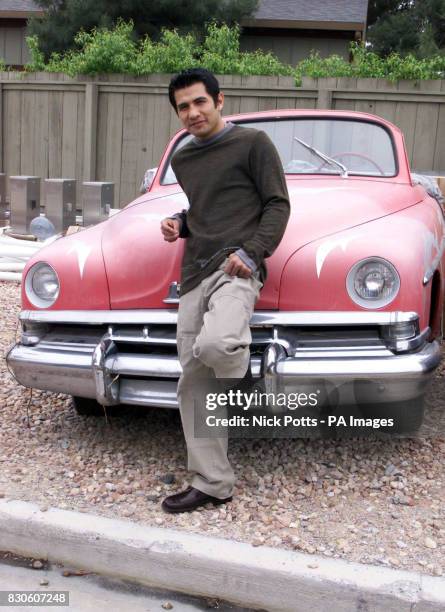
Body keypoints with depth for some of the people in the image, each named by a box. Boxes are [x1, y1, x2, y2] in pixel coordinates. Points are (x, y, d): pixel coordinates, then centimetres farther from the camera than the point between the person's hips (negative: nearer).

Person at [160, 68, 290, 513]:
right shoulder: (182, 161, 21)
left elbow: (278, 205, -1)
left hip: (236, 271, -6)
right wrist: (179, 225, 11)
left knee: (214, 345, -35)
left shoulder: (252, 143, 3)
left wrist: (252, 252, -15)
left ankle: (241, 376, 2)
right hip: (193, 277, 7)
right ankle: (211, 484, 14)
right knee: (192, 387, 3)